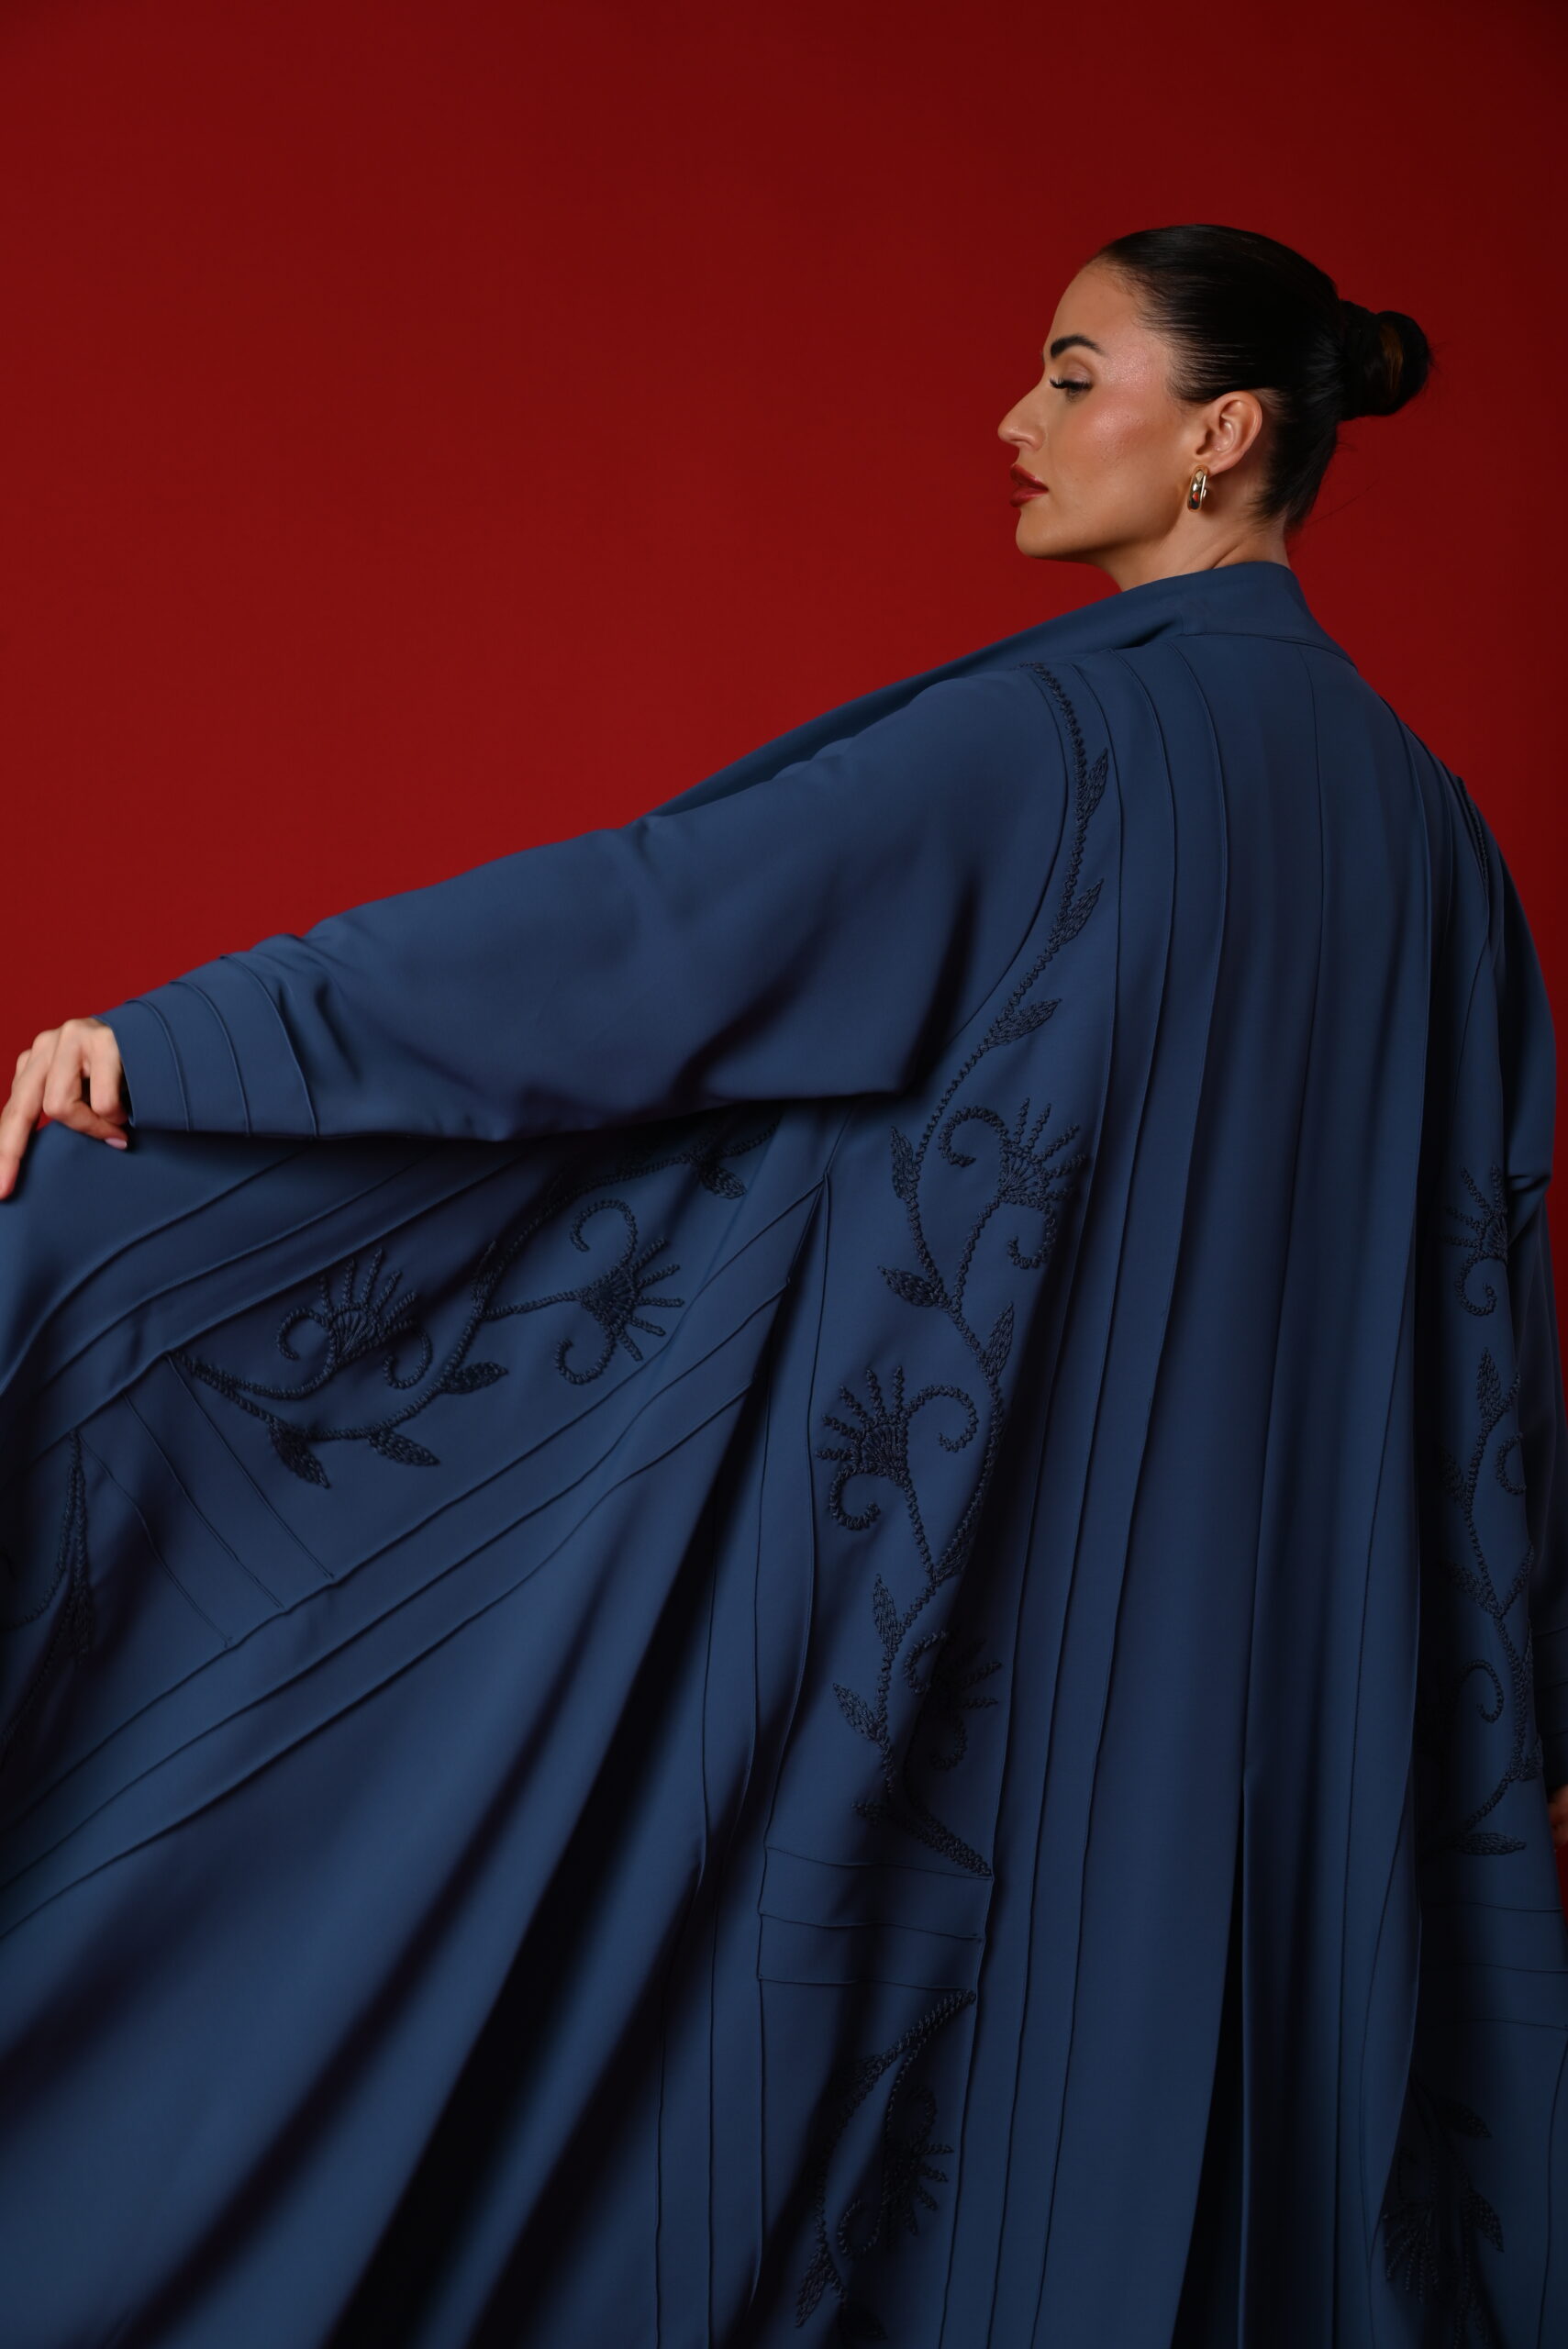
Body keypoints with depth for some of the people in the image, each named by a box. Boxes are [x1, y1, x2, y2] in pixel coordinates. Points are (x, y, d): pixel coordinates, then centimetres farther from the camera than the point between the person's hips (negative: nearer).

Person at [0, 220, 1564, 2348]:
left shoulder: (1067, 733, -14)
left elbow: (656, 917, -23)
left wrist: (184, 1036, -22)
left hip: (1028, 1587, -6)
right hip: (1309, 1632, 6)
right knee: (1255, 2105, 17)